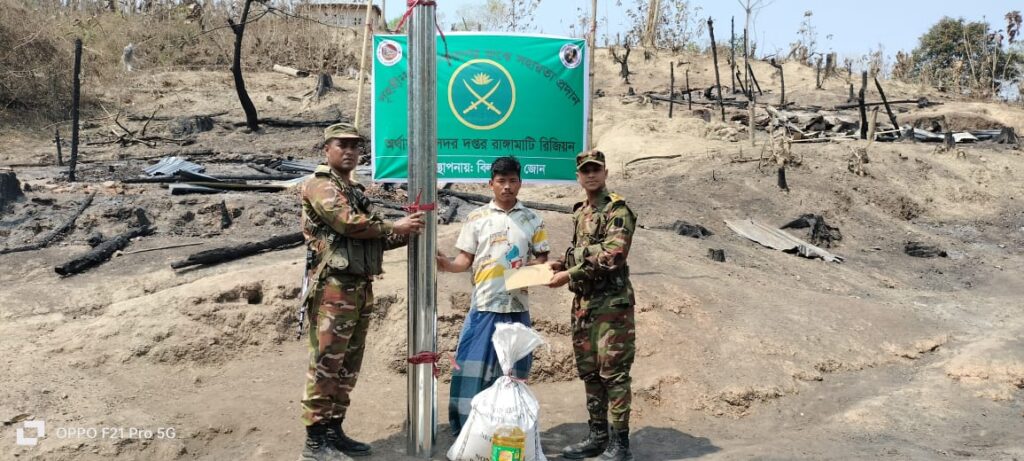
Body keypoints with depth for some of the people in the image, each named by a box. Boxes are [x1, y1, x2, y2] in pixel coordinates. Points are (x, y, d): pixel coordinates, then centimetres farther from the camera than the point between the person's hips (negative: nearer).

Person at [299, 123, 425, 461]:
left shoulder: (356, 191, 22)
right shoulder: (320, 185, -5)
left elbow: (369, 239, 19)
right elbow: (348, 223, -19)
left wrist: (404, 234, 3)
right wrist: (394, 227, -8)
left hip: (361, 289, 9)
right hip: (333, 288, -9)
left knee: (348, 365, 13)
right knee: (325, 365, -5)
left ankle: (334, 431, 22)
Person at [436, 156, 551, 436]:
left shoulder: (533, 220, 7)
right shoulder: (477, 218, 4)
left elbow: (542, 259, 9)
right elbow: (465, 259, 4)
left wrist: (533, 267, -13)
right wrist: (448, 265, -17)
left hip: (517, 306, 1)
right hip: (484, 305, -1)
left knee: (514, 371, 9)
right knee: (471, 367, -1)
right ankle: (464, 433, 10)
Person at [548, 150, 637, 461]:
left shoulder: (617, 210, -10)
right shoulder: (580, 212, 16)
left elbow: (611, 256, -21)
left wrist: (570, 275, -19)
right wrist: (563, 264, 7)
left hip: (611, 303, -8)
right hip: (583, 303, 8)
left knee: (613, 372, -5)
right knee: (589, 372, 13)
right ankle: (598, 436, 24)